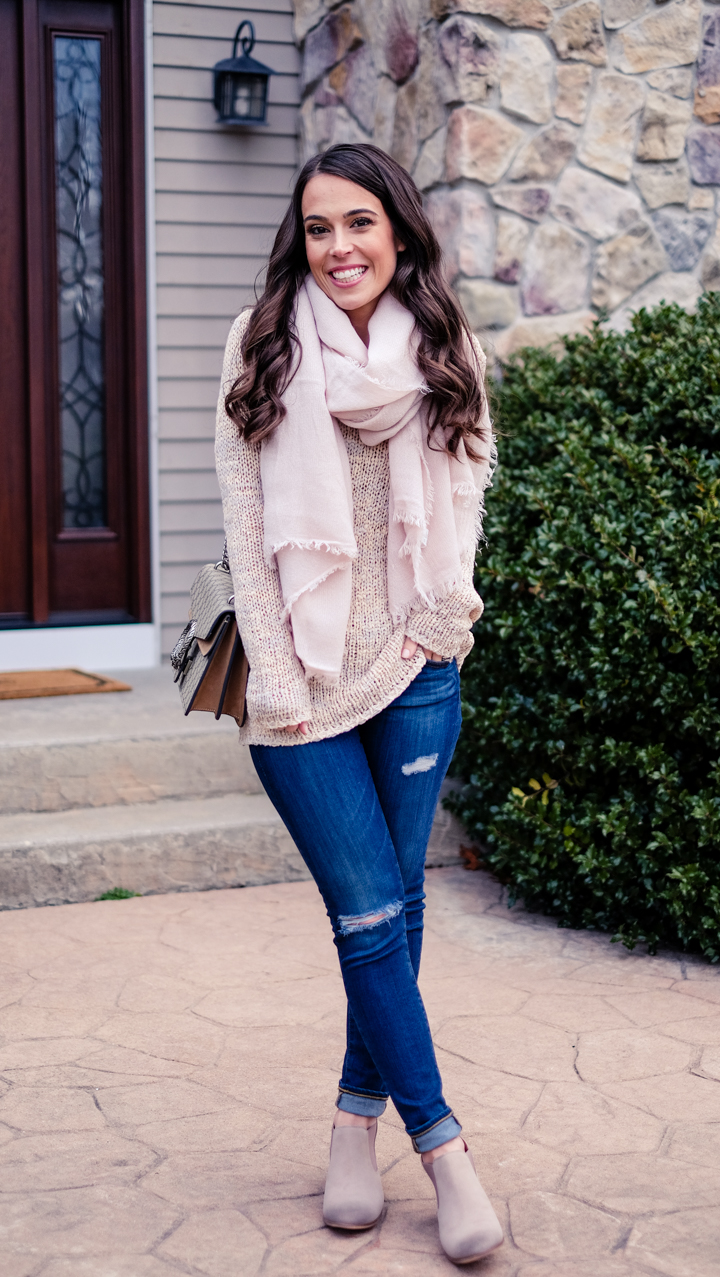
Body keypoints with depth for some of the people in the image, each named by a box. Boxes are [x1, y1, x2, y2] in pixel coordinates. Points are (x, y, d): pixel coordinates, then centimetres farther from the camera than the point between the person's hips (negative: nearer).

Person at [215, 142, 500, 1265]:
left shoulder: (447, 351, 6)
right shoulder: (265, 351, -1)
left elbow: (465, 491, 13)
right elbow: (245, 526, -3)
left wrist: (443, 613, -1)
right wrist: (277, 681, -8)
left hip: (416, 670, 2)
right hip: (304, 677, -2)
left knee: (393, 906, 7)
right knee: (371, 916, -2)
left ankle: (360, 1113, 24)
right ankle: (441, 1144, 7)